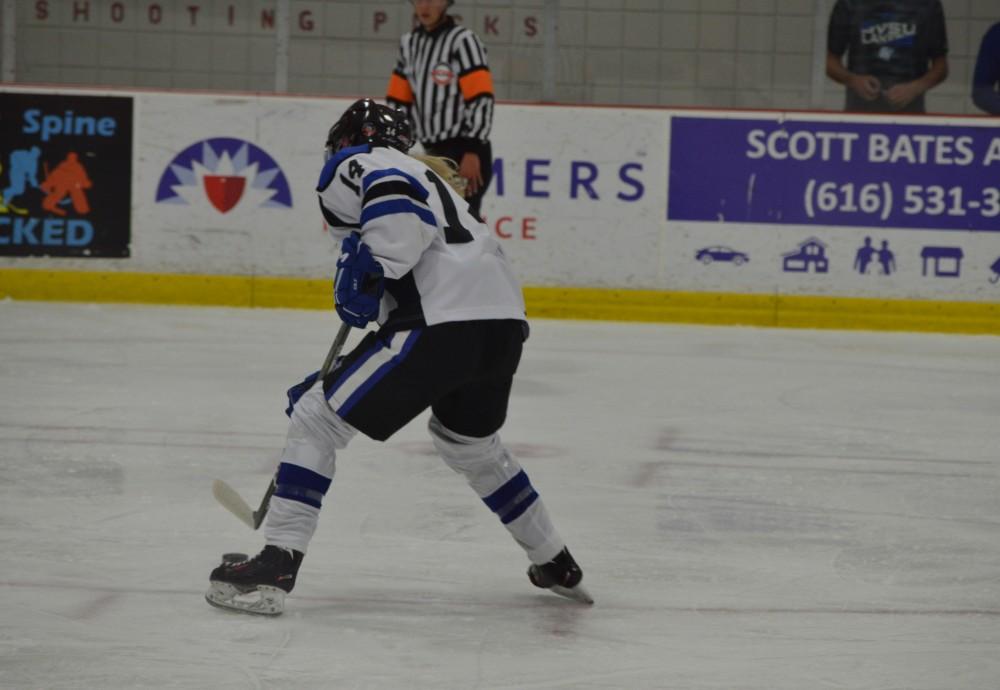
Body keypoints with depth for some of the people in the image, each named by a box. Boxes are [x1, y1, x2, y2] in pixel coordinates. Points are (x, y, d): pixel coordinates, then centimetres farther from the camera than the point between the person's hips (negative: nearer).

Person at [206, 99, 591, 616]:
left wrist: (368, 271, -9)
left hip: (444, 319, -8)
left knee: (317, 417, 1)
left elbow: (396, 196, -17)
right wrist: (333, 383, 38)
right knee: (468, 440, 34)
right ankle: (556, 567, 41)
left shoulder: (355, 165, 11)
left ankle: (276, 564, -9)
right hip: (505, 320, 9)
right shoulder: (423, 177, 36)